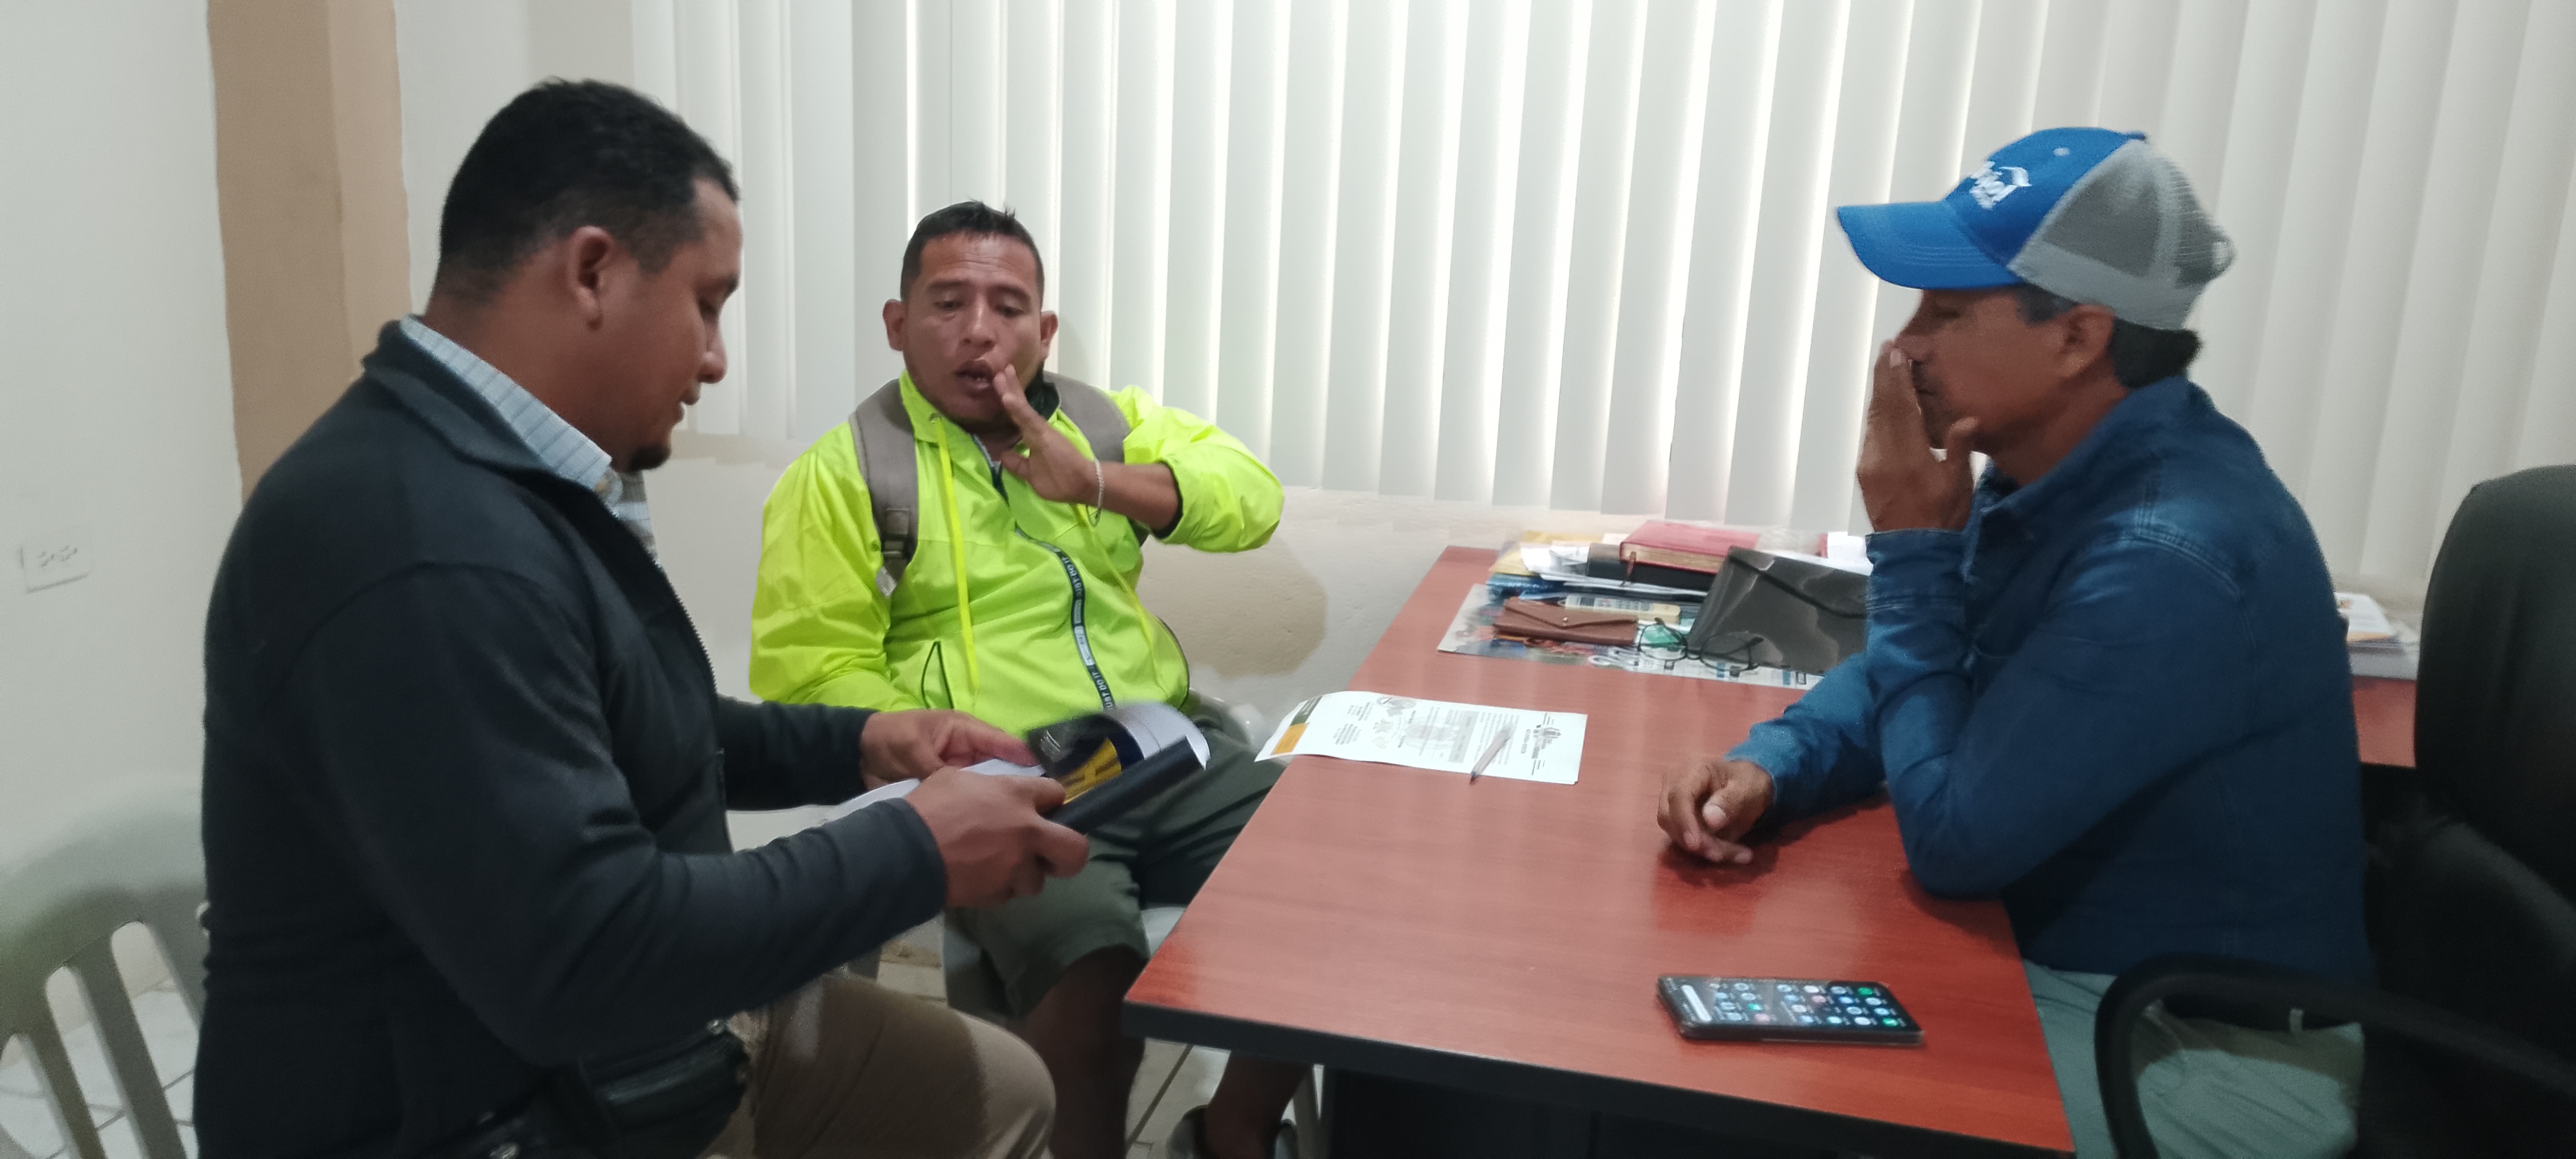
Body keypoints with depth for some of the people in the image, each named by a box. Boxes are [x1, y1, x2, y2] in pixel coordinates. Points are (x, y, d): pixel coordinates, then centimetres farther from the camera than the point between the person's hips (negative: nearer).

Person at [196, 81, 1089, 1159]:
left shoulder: (504, 477, 6)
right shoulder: (427, 553, -29)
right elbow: (582, 957, -32)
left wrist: (856, 743, 5)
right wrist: (918, 853, -23)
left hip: (618, 1047, 10)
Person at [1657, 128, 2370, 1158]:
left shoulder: (2171, 557, -31)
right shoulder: (2054, 467, -3)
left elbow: (1952, 839, -26)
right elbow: (1913, 676, 10)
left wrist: (1912, 546, -21)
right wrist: (1769, 764, -11)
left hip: (2210, 1045, -8)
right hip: (2065, 959, 8)